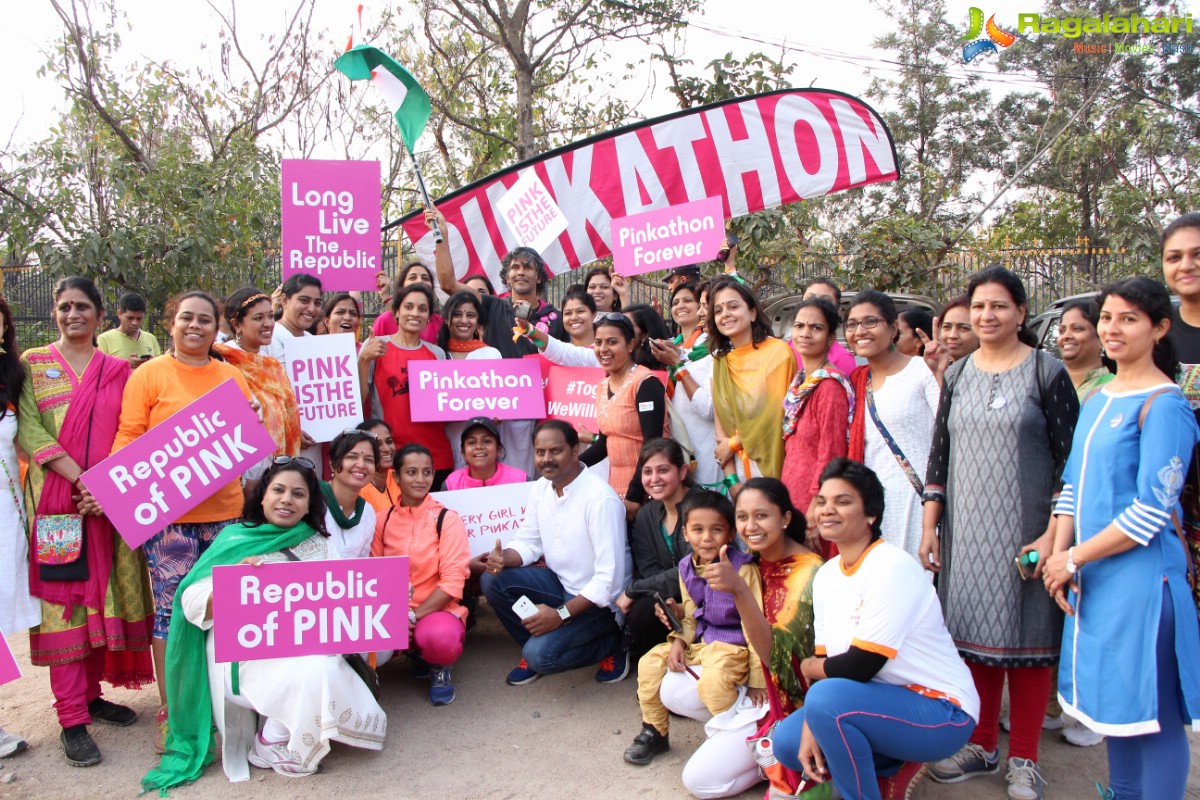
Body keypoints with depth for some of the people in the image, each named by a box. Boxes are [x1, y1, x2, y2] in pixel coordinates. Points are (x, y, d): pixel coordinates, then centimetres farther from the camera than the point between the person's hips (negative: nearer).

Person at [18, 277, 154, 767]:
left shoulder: (118, 369, 11)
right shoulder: (34, 364, 7)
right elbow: (28, 432, -4)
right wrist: (80, 477, -15)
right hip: (56, 499, -2)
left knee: (106, 594, 6)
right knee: (63, 601, 0)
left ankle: (91, 693, 22)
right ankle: (71, 718, 5)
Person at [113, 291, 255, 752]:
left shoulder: (232, 376, 13)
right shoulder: (149, 375, 2)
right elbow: (128, 437, -3)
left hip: (224, 508, 3)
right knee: (172, 609, 1)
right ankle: (170, 710, 14)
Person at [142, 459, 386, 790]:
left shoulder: (319, 545, 9)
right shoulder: (236, 539, 1)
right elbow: (191, 605, -4)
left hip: (308, 648, 4)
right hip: (248, 651, -4)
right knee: (313, 676, -29)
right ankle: (270, 747, 0)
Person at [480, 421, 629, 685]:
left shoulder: (600, 499, -25)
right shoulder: (540, 488, -1)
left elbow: (609, 578, -25)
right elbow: (528, 542, 6)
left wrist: (561, 614, -28)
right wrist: (502, 558, -18)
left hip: (598, 599, -7)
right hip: (560, 582, 7)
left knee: (541, 654, -24)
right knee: (492, 580, -12)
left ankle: (610, 643, 2)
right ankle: (535, 645, 7)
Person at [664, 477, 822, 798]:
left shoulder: (809, 573, -24)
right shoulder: (760, 561, -1)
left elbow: (773, 654, -31)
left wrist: (739, 589, -44)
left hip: (789, 698, -8)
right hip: (755, 679, 8)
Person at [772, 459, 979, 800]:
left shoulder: (892, 568, -21)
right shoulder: (826, 575, 4)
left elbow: (860, 667, -24)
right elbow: (826, 662, 4)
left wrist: (809, 667, -5)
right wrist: (812, 727, -11)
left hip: (941, 710, -8)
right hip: (883, 702, 8)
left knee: (826, 696, -30)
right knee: (786, 740, -4)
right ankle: (894, 769, 13)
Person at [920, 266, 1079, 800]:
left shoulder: (1047, 373, -3)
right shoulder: (957, 375, 9)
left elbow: (1069, 459, -5)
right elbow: (939, 455, 10)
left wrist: (1054, 534, -12)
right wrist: (929, 527, 5)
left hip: (1026, 529, -3)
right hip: (966, 530, 4)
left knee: (1026, 636, 3)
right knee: (973, 634, 9)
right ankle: (981, 745, 25)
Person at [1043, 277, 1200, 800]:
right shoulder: (1096, 400, 11)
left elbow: (1150, 512, -17)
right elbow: (1073, 485, 12)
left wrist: (1074, 558, -12)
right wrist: (1059, 553, 0)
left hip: (1142, 578, -8)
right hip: (1095, 580, 8)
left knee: (1154, 708, 3)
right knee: (1114, 699, 19)